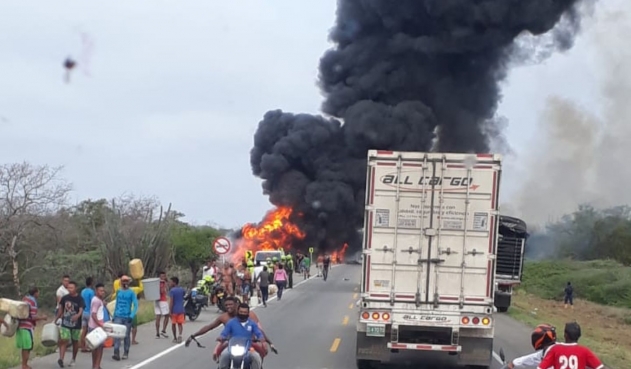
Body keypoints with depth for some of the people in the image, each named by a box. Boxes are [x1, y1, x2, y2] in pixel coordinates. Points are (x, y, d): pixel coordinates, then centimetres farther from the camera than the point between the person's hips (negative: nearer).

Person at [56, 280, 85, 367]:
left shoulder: (79, 299, -8)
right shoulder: (64, 298, 0)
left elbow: (81, 311, -21)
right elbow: (61, 309, 12)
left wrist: (77, 315, -42)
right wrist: (57, 319, 15)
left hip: (76, 324, -1)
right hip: (65, 324, 1)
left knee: (75, 342, 11)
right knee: (64, 341, -12)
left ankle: (73, 360, 27)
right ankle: (61, 359, -20)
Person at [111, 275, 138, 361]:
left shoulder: (131, 293, -3)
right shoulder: (118, 292, 9)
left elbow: (135, 305, -8)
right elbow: (117, 304, 16)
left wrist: (132, 316, -18)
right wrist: (114, 316, 14)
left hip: (127, 317, -2)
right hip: (118, 317, 2)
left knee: (126, 336, 7)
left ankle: (126, 353, 18)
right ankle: (116, 353, -16)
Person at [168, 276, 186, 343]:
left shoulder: (172, 290, -13)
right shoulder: (182, 290, 3)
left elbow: (171, 302, -17)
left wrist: (170, 311, -15)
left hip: (174, 310, -4)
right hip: (181, 309, 4)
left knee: (173, 324, 10)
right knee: (180, 323, 8)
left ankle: (175, 338, 15)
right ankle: (180, 334, -18)